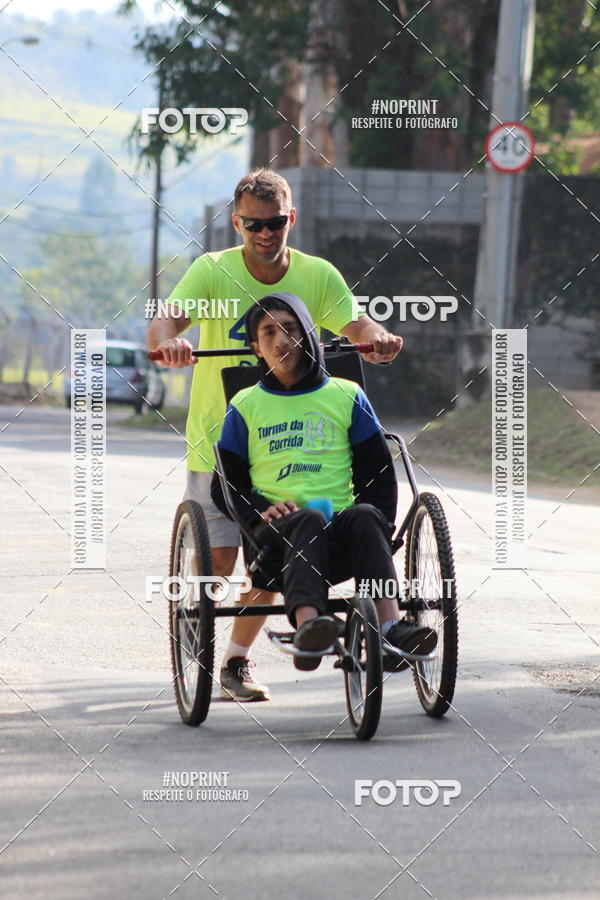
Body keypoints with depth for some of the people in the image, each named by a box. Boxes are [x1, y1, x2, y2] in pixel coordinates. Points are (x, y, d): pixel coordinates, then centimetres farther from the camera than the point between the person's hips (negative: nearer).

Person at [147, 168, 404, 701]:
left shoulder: (317, 276, -2)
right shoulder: (213, 272, -10)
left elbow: (355, 324, -15)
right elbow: (164, 323, -23)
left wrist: (377, 337, -39)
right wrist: (168, 341, -47)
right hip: (218, 441, -2)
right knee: (217, 561, -7)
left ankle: (237, 661, 21)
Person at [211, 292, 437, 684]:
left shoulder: (347, 397, 19)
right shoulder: (246, 406, 19)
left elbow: (380, 475, 15)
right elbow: (226, 484, 14)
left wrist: (377, 529, -4)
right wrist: (259, 511, -7)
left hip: (341, 532, 1)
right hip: (275, 534, -1)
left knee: (364, 517, -34)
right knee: (307, 521, -37)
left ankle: (391, 626, -53)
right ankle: (307, 626, -62)